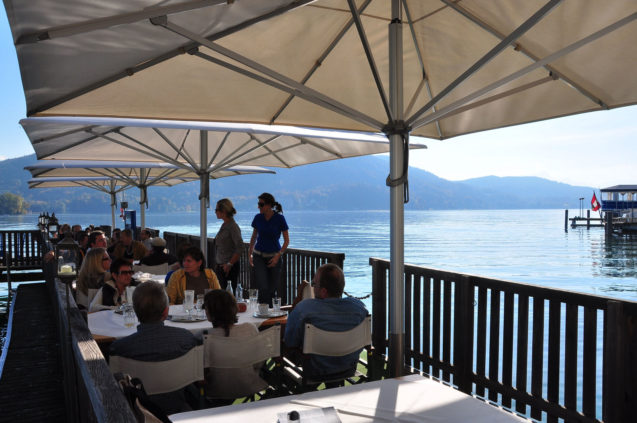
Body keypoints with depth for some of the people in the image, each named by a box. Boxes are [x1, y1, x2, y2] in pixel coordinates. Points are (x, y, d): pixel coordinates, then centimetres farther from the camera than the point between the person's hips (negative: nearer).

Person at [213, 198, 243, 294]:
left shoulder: (233, 226, -15)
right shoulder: (224, 225, 12)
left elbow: (240, 247, -22)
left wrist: (229, 264, -19)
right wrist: (217, 265, 17)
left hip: (229, 268, -9)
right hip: (220, 266, 9)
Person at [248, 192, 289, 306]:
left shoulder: (279, 218, -9)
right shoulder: (258, 218, -1)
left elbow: (286, 240, -4)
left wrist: (278, 256, -12)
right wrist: (250, 254, 9)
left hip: (274, 256, -1)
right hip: (259, 256, 1)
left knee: (272, 288, 6)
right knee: (263, 287, -12)